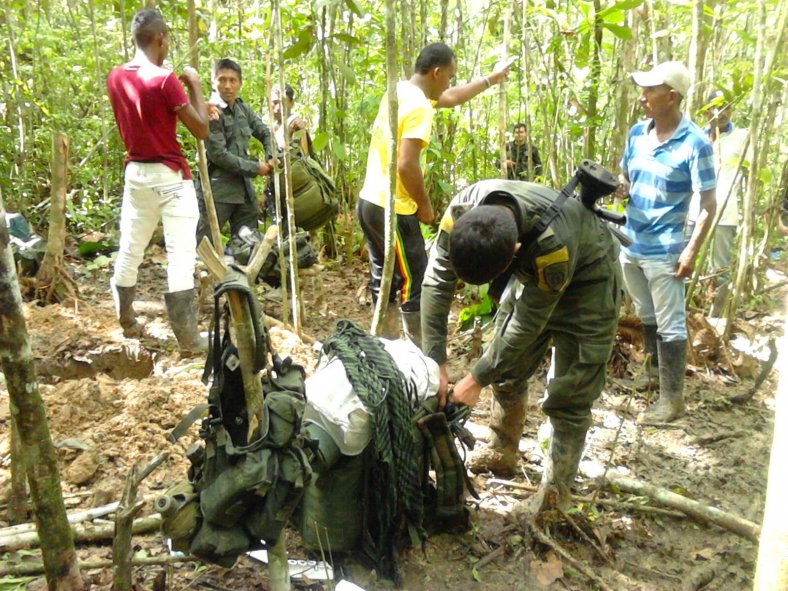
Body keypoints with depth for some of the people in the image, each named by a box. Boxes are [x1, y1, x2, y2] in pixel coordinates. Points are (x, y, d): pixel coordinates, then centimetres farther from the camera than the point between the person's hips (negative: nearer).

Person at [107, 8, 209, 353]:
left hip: (135, 173, 7)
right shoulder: (164, 80, -16)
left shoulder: (115, 78, 5)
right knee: (181, 256, -3)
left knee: (129, 251, 15)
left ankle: (126, 322, 31)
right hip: (170, 177, -7)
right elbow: (201, 130, -13)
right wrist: (194, 85, -3)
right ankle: (188, 338, 0)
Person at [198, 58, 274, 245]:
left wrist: (272, 158, -1)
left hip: (244, 187, 7)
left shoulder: (243, 109, 9)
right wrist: (255, 168, -12)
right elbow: (218, 154, -17)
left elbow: (265, 133, 19)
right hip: (218, 189, -7)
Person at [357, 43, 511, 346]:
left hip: (369, 201, 10)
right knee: (415, 283, 1)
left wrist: (489, 80, 35)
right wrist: (425, 205, -11)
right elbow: (406, 165, -25)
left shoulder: (401, 91, 12)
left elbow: (449, 99, 28)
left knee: (384, 278, 16)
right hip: (392, 209, -10)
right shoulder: (419, 106, -18)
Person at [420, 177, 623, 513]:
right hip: (532, 272, 6)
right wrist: (435, 362, -25)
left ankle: (555, 495, 7)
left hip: (585, 279, -5)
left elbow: (528, 325, -31)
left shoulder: (554, 244, -44)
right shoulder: (461, 210, -30)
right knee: (507, 371, 11)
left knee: (569, 395, -6)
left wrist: (476, 380, -23)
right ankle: (502, 454, 30)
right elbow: (437, 282, -23)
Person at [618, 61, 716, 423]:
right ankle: (654, 370, 41)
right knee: (646, 317, 22)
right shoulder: (637, 133, 3)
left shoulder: (695, 144, -16)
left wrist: (692, 250, -20)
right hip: (629, 244, 7)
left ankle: (672, 399, 12)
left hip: (664, 251, -7)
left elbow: (709, 204, -14)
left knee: (670, 325, 2)